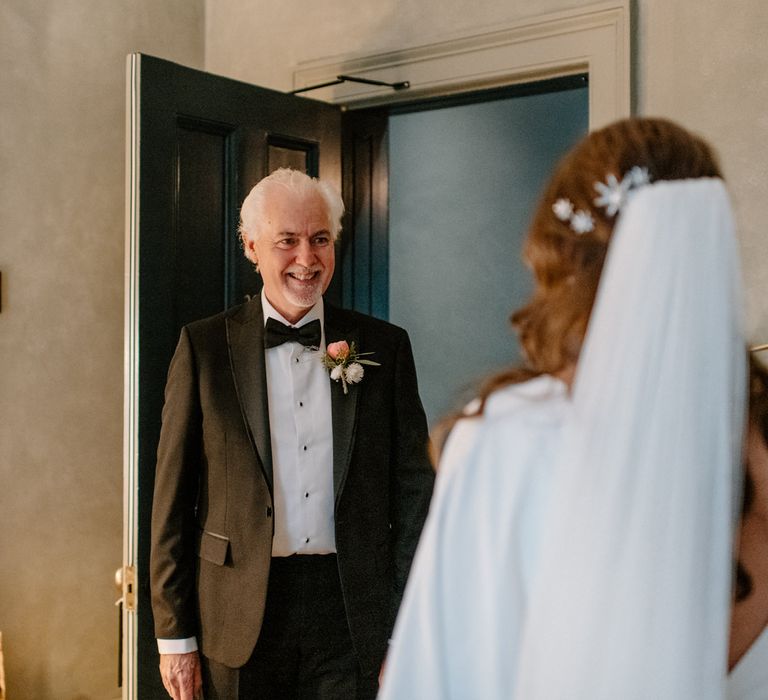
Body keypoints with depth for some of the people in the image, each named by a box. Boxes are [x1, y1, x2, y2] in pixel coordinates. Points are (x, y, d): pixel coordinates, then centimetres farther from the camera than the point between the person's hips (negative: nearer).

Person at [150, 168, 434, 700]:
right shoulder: (205, 346, 0)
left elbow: (413, 490, 4)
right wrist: (174, 635, -1)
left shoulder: (384, 347, 2)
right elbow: (174, 500, 1)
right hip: (241, 616, 0)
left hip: (351, 614, 1)